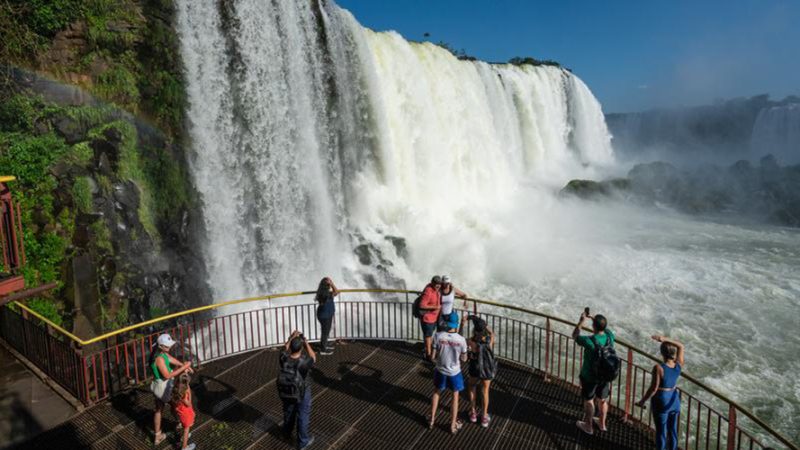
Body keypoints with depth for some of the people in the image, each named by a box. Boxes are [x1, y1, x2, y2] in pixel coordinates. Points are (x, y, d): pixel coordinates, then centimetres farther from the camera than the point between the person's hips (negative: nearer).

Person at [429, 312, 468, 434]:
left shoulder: (438, 336, -21)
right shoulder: (461, 339, -20)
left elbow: (433, 356, -14)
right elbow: (464, 359, -8)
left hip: (440, 371, 1)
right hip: (454, 372, -1)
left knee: (436, 392, 26)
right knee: (455, 397, 20)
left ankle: (432, 420, 37)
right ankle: (453, 425, 33)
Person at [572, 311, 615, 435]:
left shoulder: (589, 341, -33)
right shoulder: (610, 335, -18)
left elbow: (575, 336, -12)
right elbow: (604, 328, 7)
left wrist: (581, 320, -7)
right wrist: (593, 318, 1)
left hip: (589, 377, -5)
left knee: (588, 401, 17)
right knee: (602, 400, 24)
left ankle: (588, 426, 35)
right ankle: (602, 424, 44)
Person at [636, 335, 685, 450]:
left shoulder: (658, 368, -29)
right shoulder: (679, 365, -13)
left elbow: (653, 388, -24)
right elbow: (680, 346, 0)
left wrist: (642, 401, -10)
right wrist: (664, 339, -13)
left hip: (661, 403, -5)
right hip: (674, 401, 5)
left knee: (661, 431, 10)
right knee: (672, 430, 20)